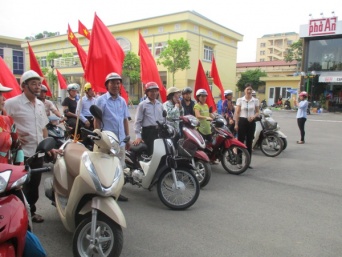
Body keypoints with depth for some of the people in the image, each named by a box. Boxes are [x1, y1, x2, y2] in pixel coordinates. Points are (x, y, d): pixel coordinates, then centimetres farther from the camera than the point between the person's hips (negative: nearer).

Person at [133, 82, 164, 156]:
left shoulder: (160, 105, 15)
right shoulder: (142, 105, 0)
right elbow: (138, 121, -5)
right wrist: (138, 136, -13)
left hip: (159, 131, 5)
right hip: (148, 131, -5)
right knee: (149, 153, -4)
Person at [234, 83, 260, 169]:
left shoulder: (255, 100, 6)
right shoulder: (240, 100, 0)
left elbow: (257, 112, 11)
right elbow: (237, 113, 0)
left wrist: (253, 116, -11)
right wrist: (236, 124, -6)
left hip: (251, 122, 2)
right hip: (242, 121, -2)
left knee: (249, 142, 7)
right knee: (240, 141, -2)